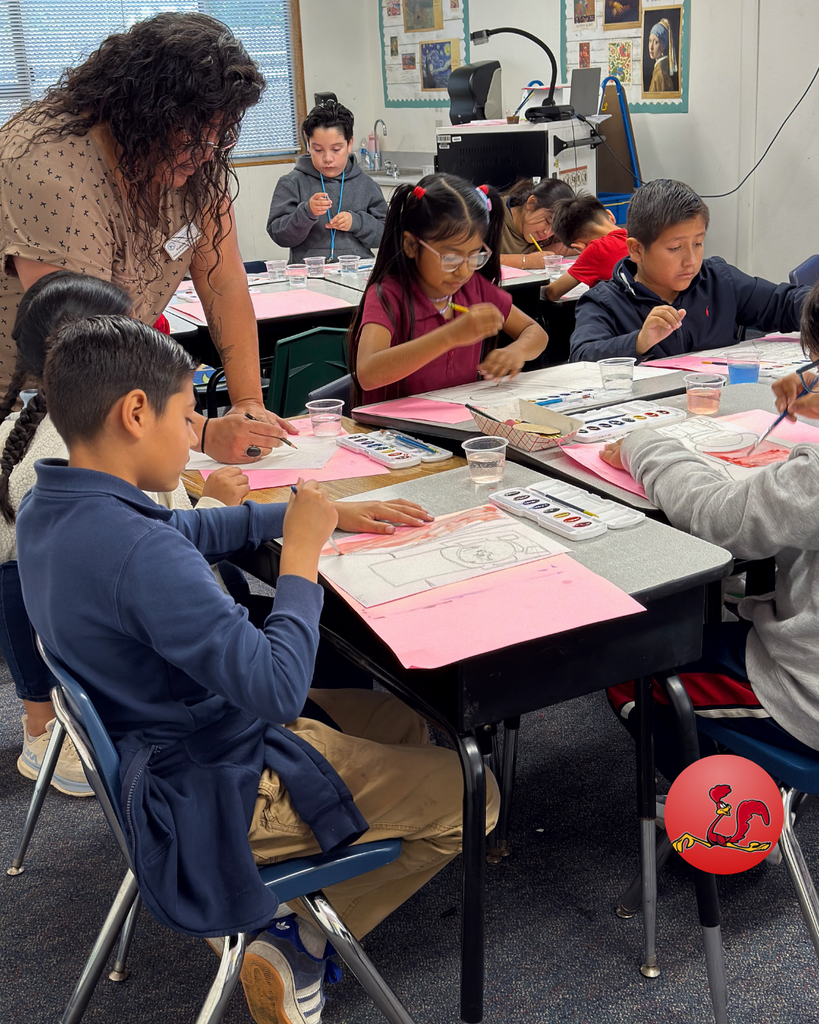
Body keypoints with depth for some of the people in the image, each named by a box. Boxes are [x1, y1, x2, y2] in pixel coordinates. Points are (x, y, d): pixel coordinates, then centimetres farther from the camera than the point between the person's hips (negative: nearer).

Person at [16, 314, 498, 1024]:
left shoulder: (46, 510, -3)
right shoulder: (141, 554, -34)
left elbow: (186, 530, 14)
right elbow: (278, 690, -35)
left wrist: (318, 511, 8)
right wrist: (301, 551, -22)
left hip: (154, 744, 10)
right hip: (219, 792, -10)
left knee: (402, 719, 22)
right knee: (471, 796, 2)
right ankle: (299, 949, 7)